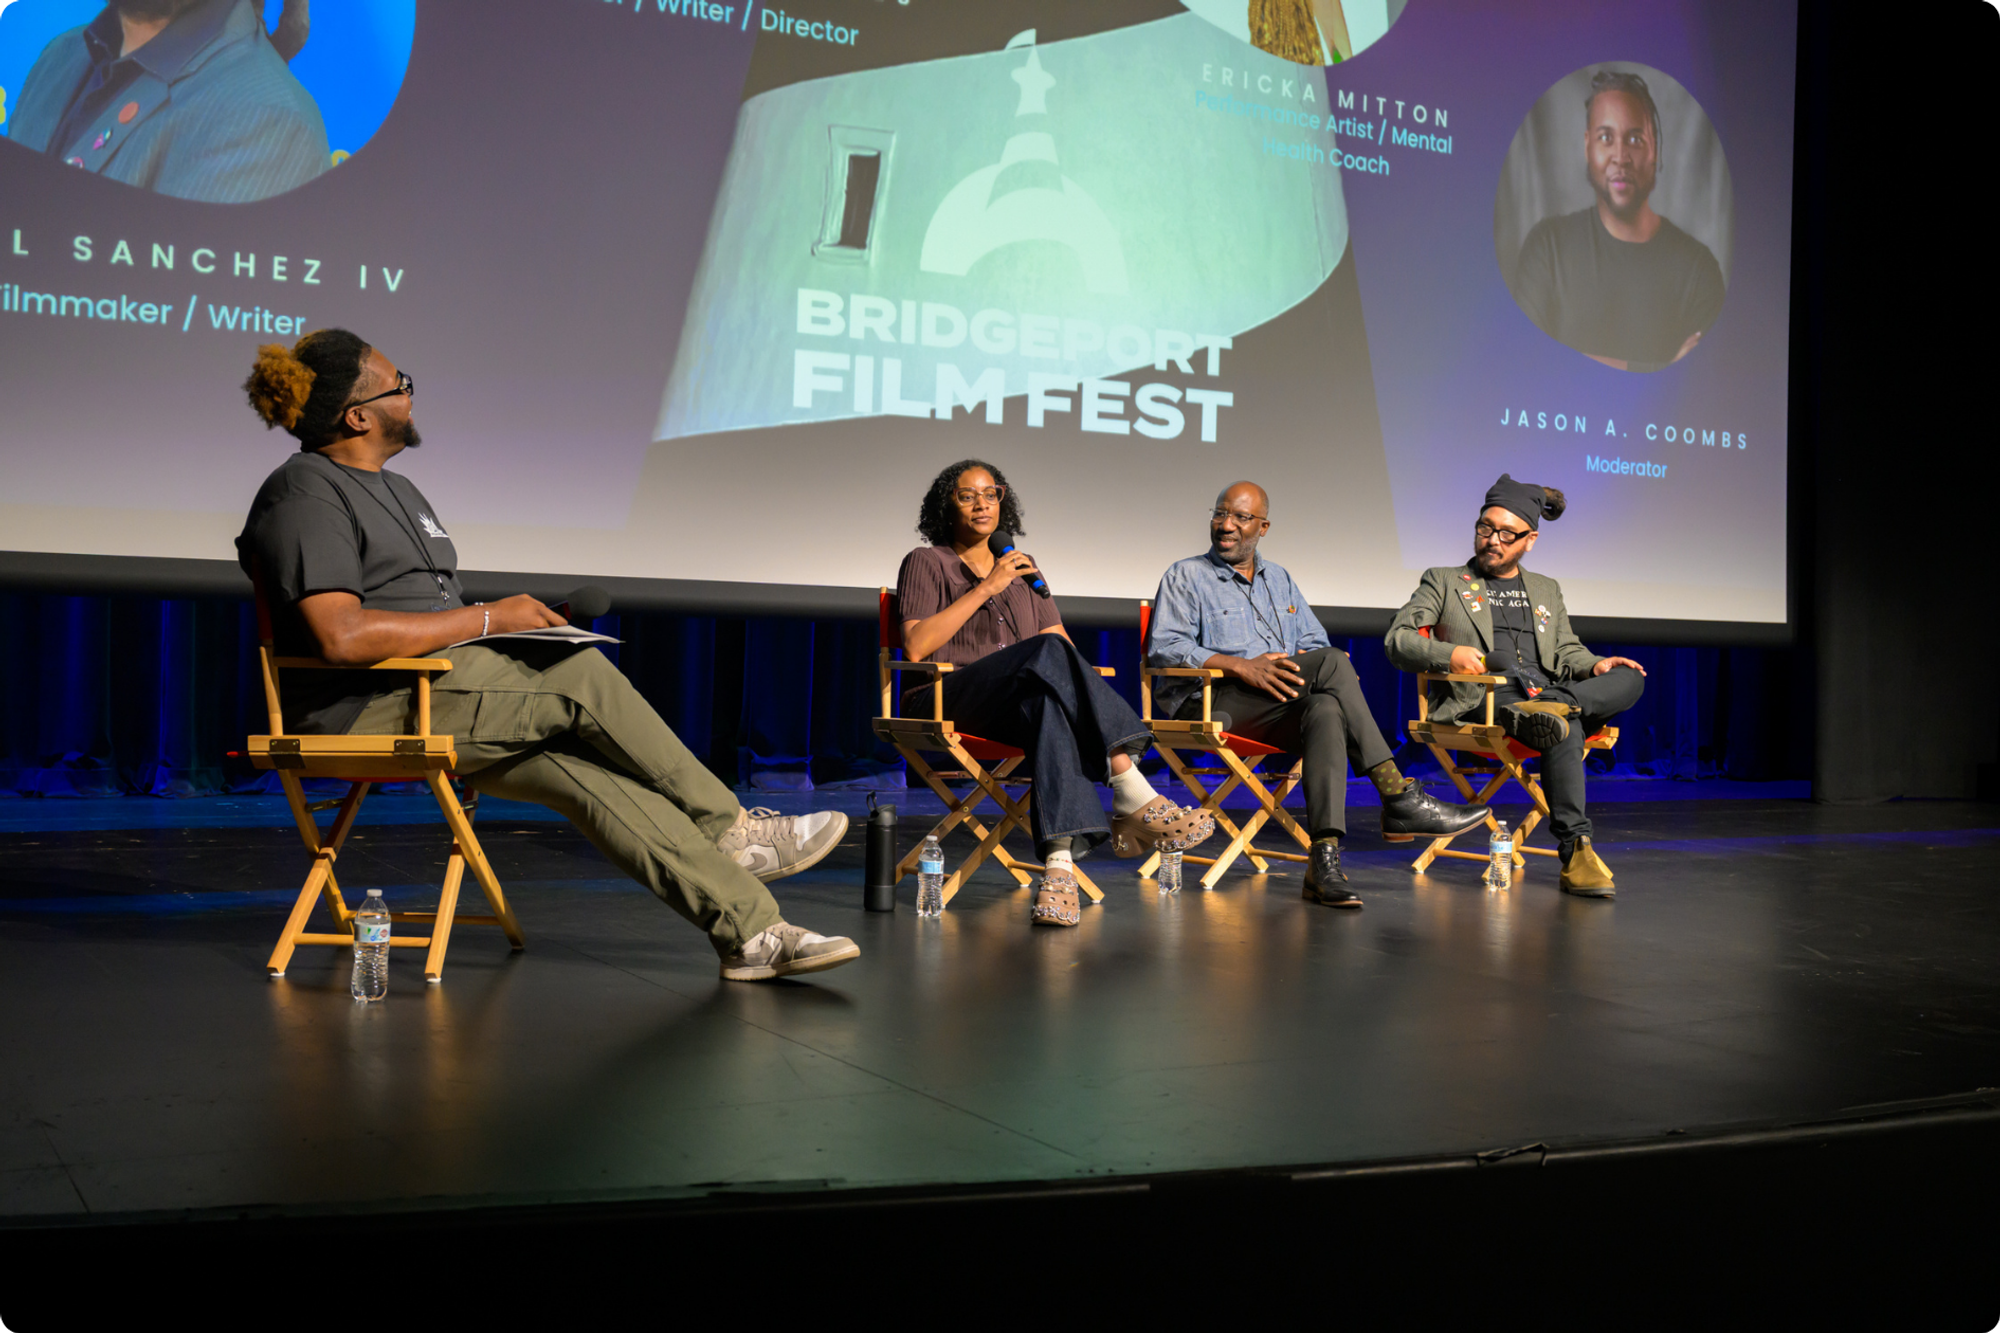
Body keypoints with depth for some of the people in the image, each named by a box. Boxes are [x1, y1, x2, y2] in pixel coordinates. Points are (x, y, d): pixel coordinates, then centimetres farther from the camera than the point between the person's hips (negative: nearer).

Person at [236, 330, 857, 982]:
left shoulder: (395, 489, 24)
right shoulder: (305, 495, -8)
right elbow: (342, 636, -23)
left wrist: (516, 626, 3)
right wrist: (485, 619, -17)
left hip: (434, 690, 9)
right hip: (368, 712, -9)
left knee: (581, 768, -14)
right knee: (581, 676, -22)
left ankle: (751, 931, -22)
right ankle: (729, 827, -9)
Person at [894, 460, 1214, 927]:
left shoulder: (1021, 568, 27)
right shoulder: (926, 564, 11)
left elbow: (1063, 640, 18)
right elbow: (917, 646, -6)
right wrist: (985, 589, -8)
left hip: (1016, 704, 4)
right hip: (950, 700, -4)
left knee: (1046, 705, -38)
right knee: (1047, 653, -34)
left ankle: (1060, 862, -58)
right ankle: (1135, 800, -41)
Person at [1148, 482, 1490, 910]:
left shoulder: (1279, 580, 28)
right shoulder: (1186, 577, 11)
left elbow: (1314, 645, 23)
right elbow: (1164, 647, -4)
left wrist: (1314, 676, -4)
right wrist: (1241, 667, -18)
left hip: (1279, 712, 5)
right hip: (1211, 706, -4)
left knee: (1326, 710, -35)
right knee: (1332, 663, -26)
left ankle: (1324, 861, -46)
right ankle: (1399, 799, -28)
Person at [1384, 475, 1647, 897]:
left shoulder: (1547, 590, 30)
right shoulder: (1443, 581, 16)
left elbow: (1566, 651, 24)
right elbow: (1398, 640, 6)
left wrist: (1595, 665, -1)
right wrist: (1448, 653, -15)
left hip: (1544, 691, 5)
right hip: (1482, 699, -5)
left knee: (1629, 678, -22)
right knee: (1565, 727, -35)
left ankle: (1542, 710, -42)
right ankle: (1574, 852, -40)